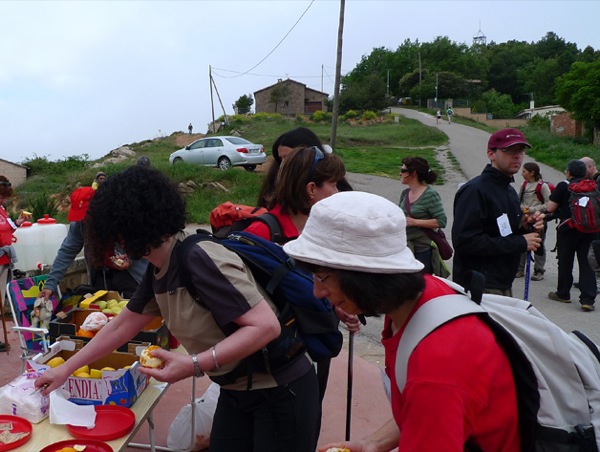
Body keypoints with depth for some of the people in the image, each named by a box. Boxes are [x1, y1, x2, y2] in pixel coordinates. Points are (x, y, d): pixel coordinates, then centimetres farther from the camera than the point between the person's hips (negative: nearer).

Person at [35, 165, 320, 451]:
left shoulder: (199, 259, -28)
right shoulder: (158, 272, 0)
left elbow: (266, 326, -30)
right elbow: (122, 326, 13)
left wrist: (194, 365, -32)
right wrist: (66, 369, 16)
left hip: (280, 392, -7)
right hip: (236, 392, 8)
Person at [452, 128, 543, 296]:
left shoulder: (510, 191, 17)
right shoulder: (475, 190, -15)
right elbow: (465, 241, -25)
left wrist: (524, 227, 1)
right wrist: (520, 243, -18)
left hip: (504, 286, 10)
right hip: (480, 288, -9)